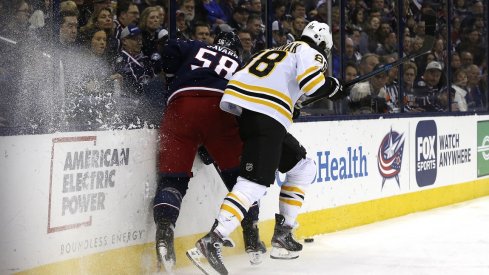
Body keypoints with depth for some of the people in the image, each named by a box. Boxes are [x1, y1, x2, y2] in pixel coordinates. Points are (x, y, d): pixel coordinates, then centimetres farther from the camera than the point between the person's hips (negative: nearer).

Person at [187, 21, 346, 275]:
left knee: (303, 167, 22)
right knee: (254, 183, -19)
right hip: (265, 117, -8)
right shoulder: (308, 52, 11)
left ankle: (282, 235, 20)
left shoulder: (276, 52, 33)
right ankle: (211, 242, -34)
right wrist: (333, 86, 10)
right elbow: (312, 82, -8)